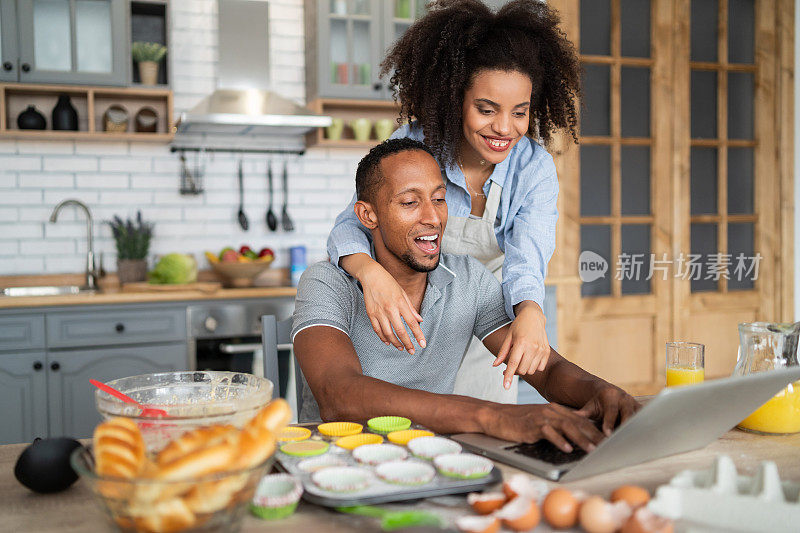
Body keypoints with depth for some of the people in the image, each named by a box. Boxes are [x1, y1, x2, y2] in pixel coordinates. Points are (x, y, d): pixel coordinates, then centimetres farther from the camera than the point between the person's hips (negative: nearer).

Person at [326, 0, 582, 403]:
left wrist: (530, 312, -51)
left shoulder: (534, 168, -15)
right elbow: (350, 225, -21)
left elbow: (525, 259, -27)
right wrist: (370, 271, -46)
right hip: (403, 326, -1)